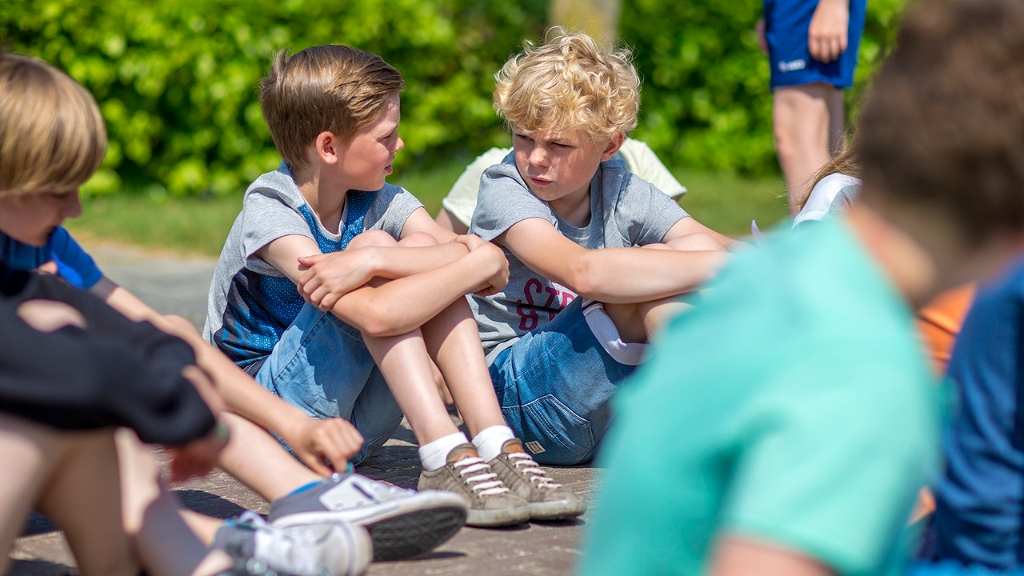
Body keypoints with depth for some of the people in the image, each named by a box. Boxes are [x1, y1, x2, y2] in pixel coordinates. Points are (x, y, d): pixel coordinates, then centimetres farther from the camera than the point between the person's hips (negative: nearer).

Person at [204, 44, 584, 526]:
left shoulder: (378, 202, 2)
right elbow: (373, 314, -34)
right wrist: (483, 260, -32)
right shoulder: (268, 211, -19)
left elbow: (464, 250, -18)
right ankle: (444, 456, -33)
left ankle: (494, 444, -26)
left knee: (420, 252, -15)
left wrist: (369, 261, -33)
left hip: (354, 425, 6)